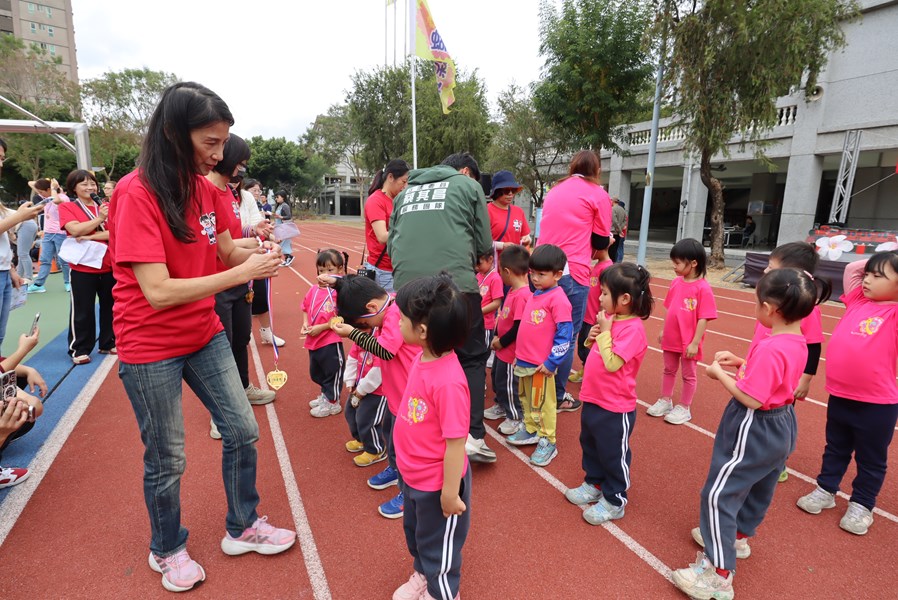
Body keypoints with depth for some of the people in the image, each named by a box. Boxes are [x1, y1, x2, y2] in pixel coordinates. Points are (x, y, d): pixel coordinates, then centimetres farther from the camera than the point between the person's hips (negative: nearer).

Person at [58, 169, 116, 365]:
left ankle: (108, 343, 24)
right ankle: (79, 349, 11)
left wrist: (90, 237, -15)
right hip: (83, 268, -3)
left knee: (109, 306, 11)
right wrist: (99, 219, -17)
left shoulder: (105, 207, 8)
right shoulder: (66, 207, 0)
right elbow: (75, 230, -16)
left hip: (109, 266, 3)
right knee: (82, 310, 1)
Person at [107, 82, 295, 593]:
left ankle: (242, 527, 33)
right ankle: (168, 550, 37)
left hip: (205, 334, 6)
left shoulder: (207, 188, -1)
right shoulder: (136, 195, -21)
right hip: (151, 347, -6)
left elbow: (225, 251, 8)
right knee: (167, 459, 10)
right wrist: (242, 273, -27)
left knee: (242, 431, 11)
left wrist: (257, 254, -14)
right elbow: (158, 292, -27)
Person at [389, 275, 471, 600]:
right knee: (416, 532, 32)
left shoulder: (448, 381, -36)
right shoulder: (423, 358, -9)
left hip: (437, 483, -8)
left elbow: (455, 442, -28)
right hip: (415, 476, 8)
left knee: (439, 543, 20)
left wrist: (450, 493, -18)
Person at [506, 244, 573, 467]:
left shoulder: (558, 299, -17)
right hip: (525, 361, 8)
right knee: (527, 399, 21)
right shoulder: (534, 295, 9)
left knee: (542, 404, 6)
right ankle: (531, 431, 38)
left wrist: (552, 363, -17)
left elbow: (564, 334, -18)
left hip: (542, 365, -8)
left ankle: (547, 442, 20)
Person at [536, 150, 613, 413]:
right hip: (571, 272, -6)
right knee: (566, 337, 4)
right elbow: (601, 241, 4)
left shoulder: (554, 190, 19)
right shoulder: (598, 194, 1)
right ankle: (558, 397, 14)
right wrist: (608, 241, 25)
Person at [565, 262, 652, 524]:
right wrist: (594, 335, -6)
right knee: (590, 446, 25)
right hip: (593, 399, 9)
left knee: (613, 456, 11)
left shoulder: (633, 328, -24)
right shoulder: (613, 318, 1)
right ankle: (593, 485, 46)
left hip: (615, 408, -9)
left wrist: (605, 331, -22)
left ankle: (614, 502, 30)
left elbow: (612, 363, -28)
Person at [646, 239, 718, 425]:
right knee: (669, 370, 19)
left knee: (688, 375, 12)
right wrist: (663, 330, 12)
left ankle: (684, 408, 26)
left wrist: (695, 343, -18)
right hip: (671, 338, 6)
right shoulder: (676, 283, 0)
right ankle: (665, 401, 35)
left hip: (688, 342, -6)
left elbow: (703, 319, -18)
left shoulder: (703, 288, -19)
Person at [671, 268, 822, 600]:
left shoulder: (770, 349, -29)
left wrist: (720, 373, -18)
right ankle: (738, 536, 48)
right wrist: (740, 362, 5)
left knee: (719, 494, -3)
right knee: (758, 488, 26)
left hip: (754, 430, -10)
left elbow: (751, 398, -29)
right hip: (781, 425, 10)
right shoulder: (797, 342, 0)